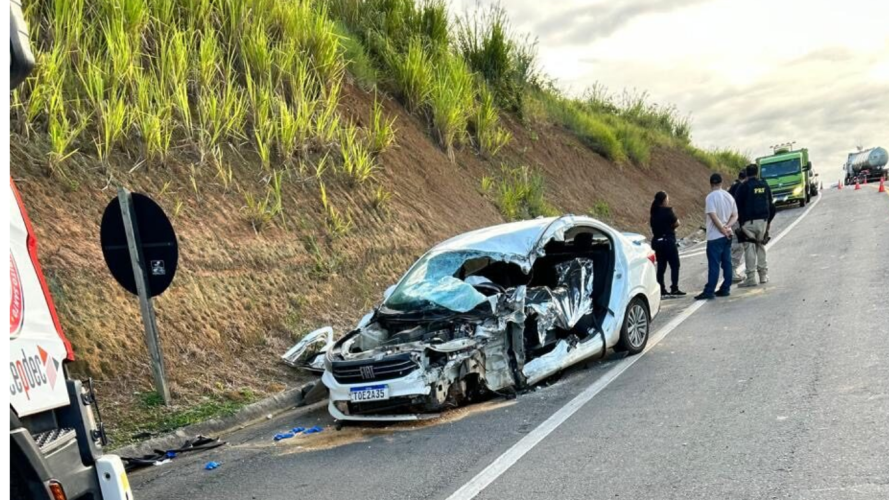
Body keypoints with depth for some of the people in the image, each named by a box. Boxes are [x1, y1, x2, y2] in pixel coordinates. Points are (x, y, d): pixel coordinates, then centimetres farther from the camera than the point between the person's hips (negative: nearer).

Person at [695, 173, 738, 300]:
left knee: (714, 264, -7)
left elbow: (713, 216, -19)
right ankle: (725, 289, 14)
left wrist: (723, 230, -11)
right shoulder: (729, 196, 9)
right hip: (727, 235, 7)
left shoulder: (711, 197, -13)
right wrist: (727, 226, -5)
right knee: (727, 263, 10)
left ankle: (709, 291, -7)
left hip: (715, 236, -7)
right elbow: (735, 215, 9)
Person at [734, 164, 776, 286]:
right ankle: (764, 275, 16)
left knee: (750, 249, -4)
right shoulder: (764, 185, 9)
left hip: (749, 221, -5)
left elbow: (739, 206, -8)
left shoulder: (743, 187, -6)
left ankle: (751, 278, -6)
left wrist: (741, 222, -2)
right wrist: (769, 220, 19)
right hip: (763, 220, 5)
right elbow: (771, 204, 13)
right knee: (761, 247, 15)